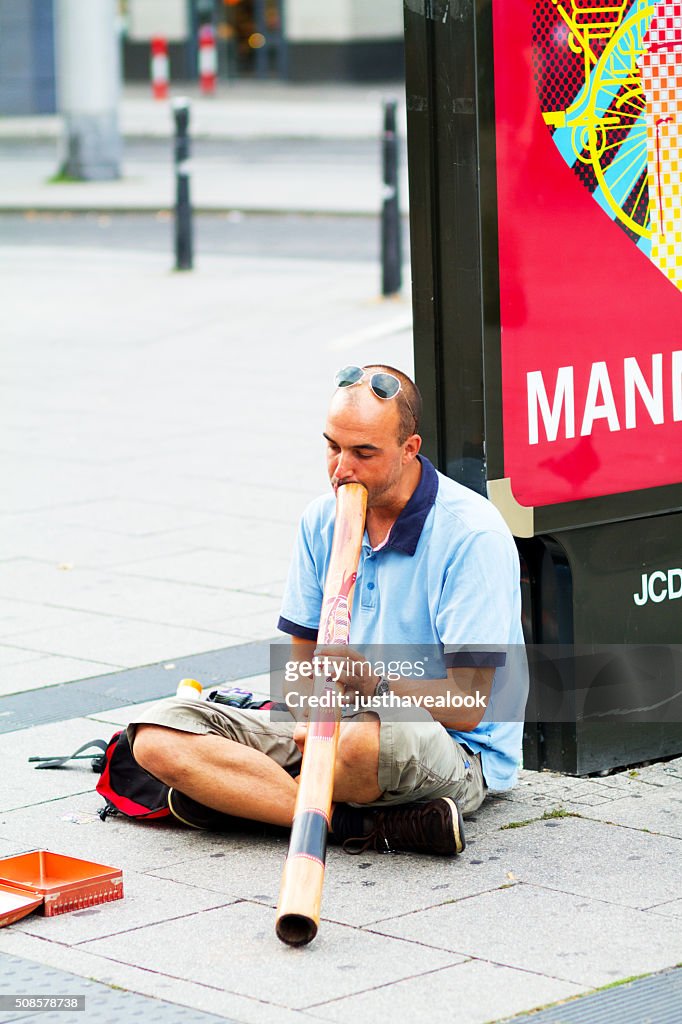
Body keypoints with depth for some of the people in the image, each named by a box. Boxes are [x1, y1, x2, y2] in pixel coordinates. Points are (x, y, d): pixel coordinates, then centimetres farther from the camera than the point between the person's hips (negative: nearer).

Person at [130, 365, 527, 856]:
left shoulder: (472, 533, -14)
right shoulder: (322, 520, 6)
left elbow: (468, 707, -17)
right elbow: (303, 660, 11)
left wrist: (378, 687, -35)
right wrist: (315, 720, -12)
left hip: (456, 748, -7)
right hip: (338, 727, 7)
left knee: (364, 743, -46)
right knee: (160, 735, -16)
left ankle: (240, 792, -16)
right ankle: (365, 824, -26)